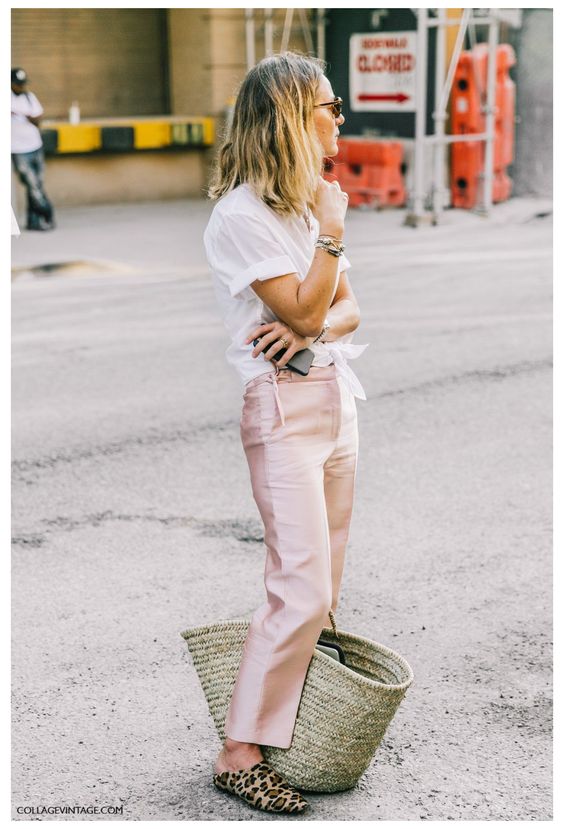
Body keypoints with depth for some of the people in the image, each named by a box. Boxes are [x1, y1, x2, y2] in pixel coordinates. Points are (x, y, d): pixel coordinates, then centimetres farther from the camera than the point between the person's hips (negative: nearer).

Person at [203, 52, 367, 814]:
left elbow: (349, 308, 11)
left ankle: (296, 717, 19)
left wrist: (316, 327, -10)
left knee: (325, 587, 9)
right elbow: (301, 309, -14)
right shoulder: (241, 215, -12)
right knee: (303, 591, -12)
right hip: (283, 405, -8)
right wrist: (332, 229, -12)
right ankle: (239, 755, -4)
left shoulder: (309, 201, 13)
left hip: (336, 393, 9)